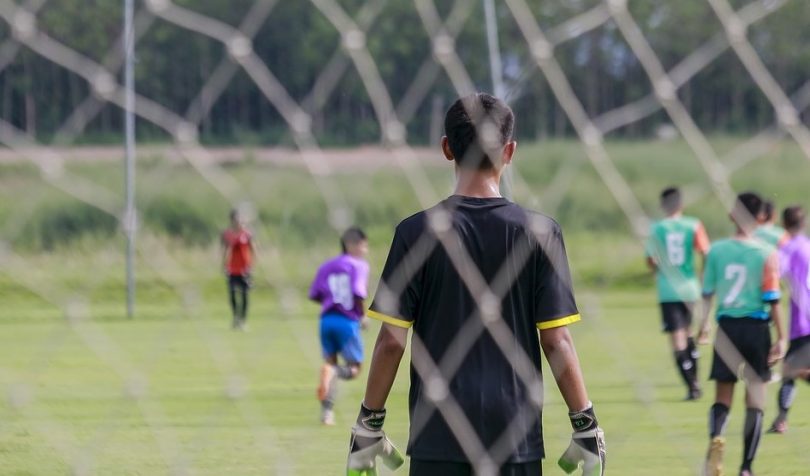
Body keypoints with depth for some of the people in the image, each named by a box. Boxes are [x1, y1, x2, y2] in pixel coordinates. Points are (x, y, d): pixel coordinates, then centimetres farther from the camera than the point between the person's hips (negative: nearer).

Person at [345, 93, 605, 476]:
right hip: (517, 438, 0)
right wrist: (587, 428, 4)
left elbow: (391, 342, -3)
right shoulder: (538, 233, -1)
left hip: (436, 443, 0)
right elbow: (556, 342, -3)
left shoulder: (417, 232, -3)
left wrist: (368, 426, 6)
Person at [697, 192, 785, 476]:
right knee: (755, 401, 8)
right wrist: (781, 338, -4)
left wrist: (704, 323, 24)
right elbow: (772, 299, -9)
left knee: (722, 397, 8)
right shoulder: (766, 254, -7)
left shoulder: (716, 251, -1)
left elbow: (707, 292, 7)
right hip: (757, 325, -2)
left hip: (727, 326, 2)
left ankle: (716, 437, -24)